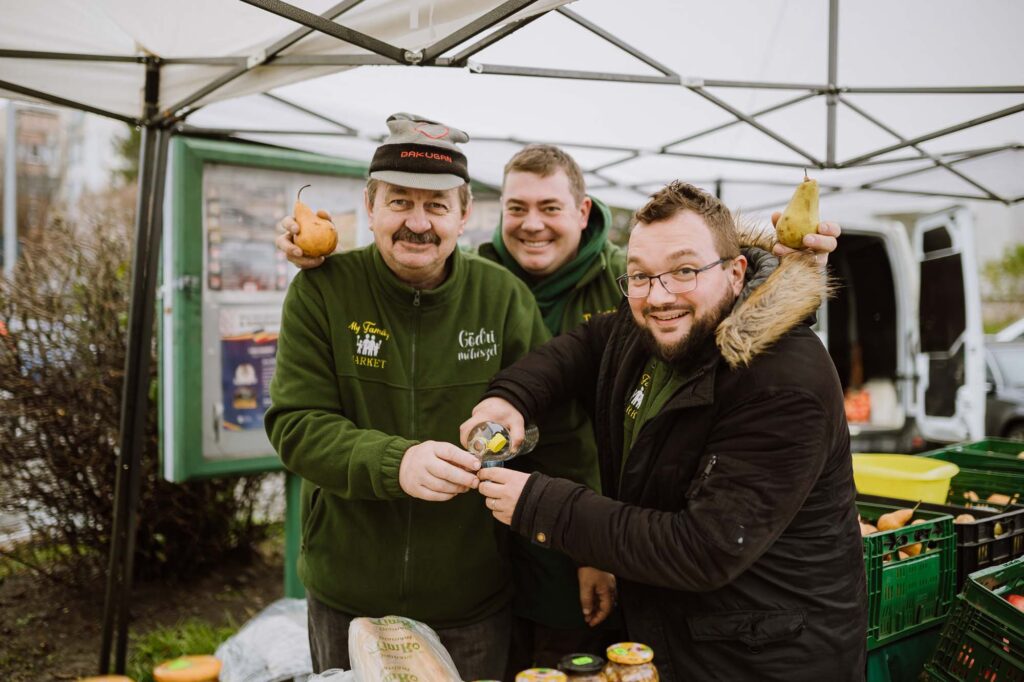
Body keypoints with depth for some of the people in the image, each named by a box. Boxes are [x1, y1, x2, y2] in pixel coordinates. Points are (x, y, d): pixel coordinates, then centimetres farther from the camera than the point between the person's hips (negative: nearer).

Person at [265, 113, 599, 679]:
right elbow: (294, 425, -13)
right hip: (347, 599, 1)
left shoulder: (503, 297, -7)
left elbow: (557, 431, -2)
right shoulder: (322, 290, -8)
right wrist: (395, 462, -30)